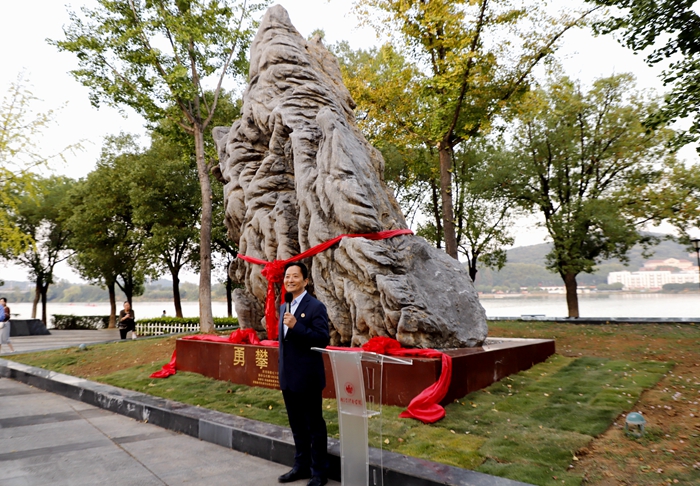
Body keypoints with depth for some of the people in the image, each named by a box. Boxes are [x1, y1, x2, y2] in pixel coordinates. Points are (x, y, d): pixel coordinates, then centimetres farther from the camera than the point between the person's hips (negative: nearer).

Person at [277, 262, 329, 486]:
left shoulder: (316, 307, -13)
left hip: (307, 378, -7)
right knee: (297, 426, 19)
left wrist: (296, 326, -28)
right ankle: (301, 466, 33)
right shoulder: (284, 307, 11)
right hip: (288, 378, 8)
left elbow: (323, 339, -21)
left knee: (314, 427, 6)